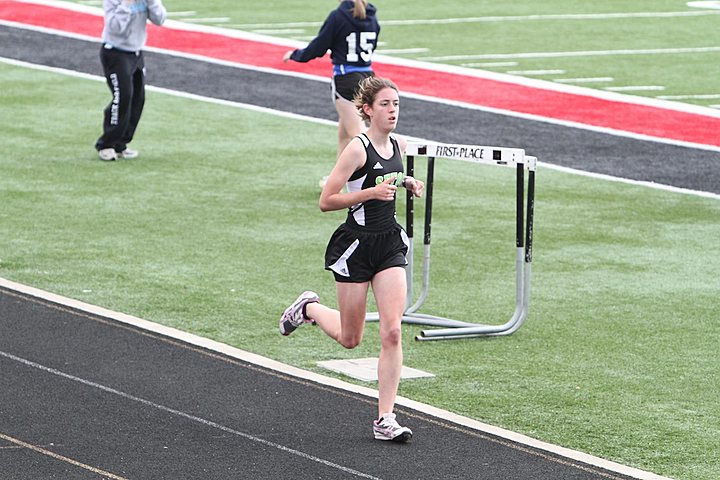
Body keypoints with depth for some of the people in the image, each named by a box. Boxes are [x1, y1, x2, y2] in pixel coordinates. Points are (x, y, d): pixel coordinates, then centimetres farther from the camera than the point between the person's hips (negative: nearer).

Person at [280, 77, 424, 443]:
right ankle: (309, 308, 41)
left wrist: (407, 183, 7)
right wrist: (371, 192, -26)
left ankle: (385, 419, -4)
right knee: (350, 339, 9)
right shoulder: (357, 149, -16)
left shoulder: (399, 145, 5)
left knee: (392, 332, -8)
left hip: (390, 244, 5)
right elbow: (326, 201, -16)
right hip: (356, 245, -5)